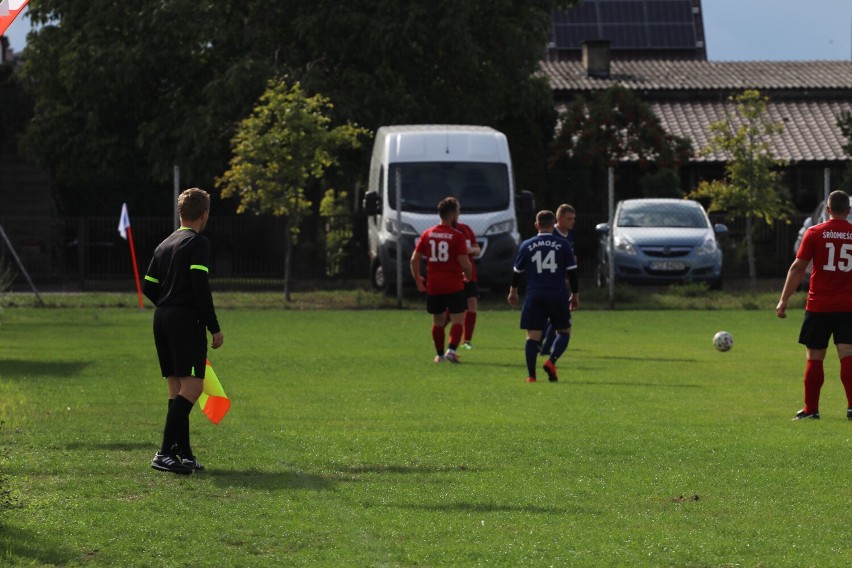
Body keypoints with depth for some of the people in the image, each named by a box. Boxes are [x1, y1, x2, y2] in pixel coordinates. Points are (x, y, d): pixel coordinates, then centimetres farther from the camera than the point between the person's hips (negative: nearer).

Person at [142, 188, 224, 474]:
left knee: (176, 386, 10)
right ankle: (165, 453, -19)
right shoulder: (198, 243, -8)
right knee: (192, 384, -11)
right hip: (187, 319, -9)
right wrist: (214, 327, -13)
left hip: (162, 320, 9)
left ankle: (183, 453, 9)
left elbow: (149, 286, 16)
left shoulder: (164, 245, 17)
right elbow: (200, 286, -16)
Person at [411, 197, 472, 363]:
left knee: (437, 321, 16)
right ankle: (452, 349, -18)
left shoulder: (427, 234, 4)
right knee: (457, 320, 0)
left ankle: (439, 354, 21)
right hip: (454, 286, -4)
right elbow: (465, 263, -12)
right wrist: (468, 276, 8)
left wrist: (418, 280, 15)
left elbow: (414, 259, 3)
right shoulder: (457, 236, -9)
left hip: (433, 287, 4)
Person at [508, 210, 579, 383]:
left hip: (534, 296, 1)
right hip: (558, 295, -1)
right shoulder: (563, 245, 1)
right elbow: (572, 271, 2)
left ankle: (531, 375, -5)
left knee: (533, 336, 3)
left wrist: (513, 291, 29)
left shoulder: (526, 245, 4)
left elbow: (517, 271, 13)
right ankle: (552, 361, -11)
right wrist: (574, 295, 14)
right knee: (564, 332, 13)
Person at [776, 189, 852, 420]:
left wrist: (783, 300, 2)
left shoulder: (814, 233, -2)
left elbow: (797, 268, -3)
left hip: (818, 306, -1)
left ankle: (811, 409, 11)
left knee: (814, 358, 7)